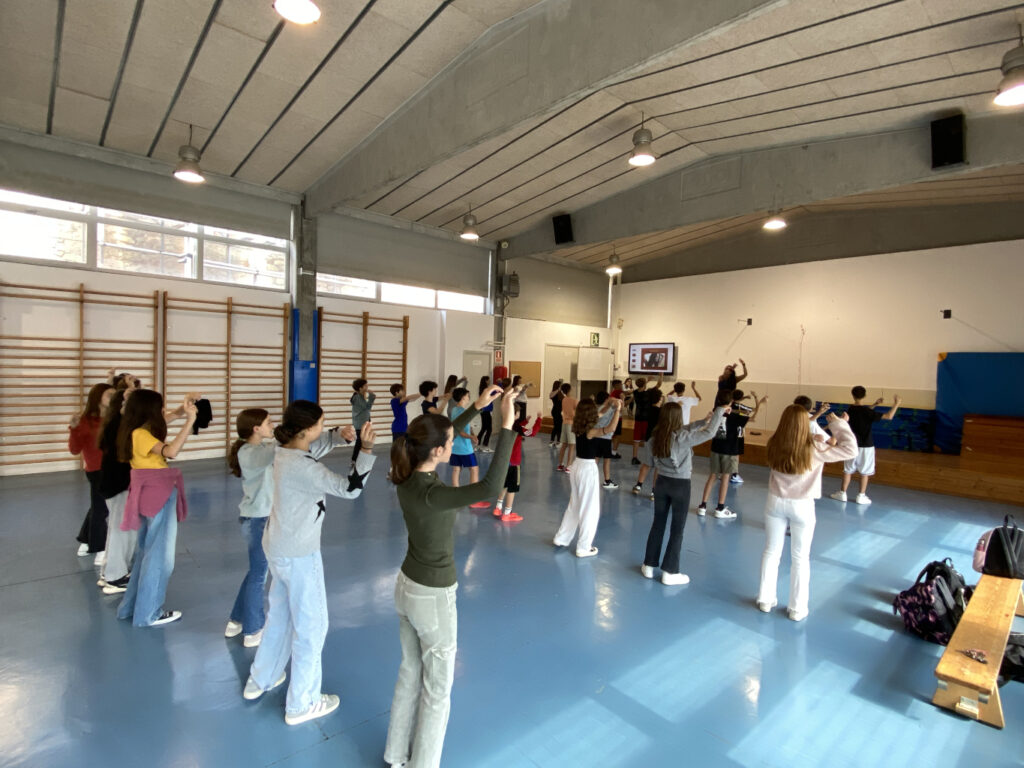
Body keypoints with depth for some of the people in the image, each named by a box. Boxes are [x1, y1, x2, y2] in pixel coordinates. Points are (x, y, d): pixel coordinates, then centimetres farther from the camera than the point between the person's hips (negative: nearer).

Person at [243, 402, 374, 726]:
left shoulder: (284, 451, -3)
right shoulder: (302, 467, -30)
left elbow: (316, 446, 16)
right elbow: (349, 488, -31)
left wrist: (340, 435, -1)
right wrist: (365, 448, -31)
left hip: (279, 548, 9)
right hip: (299, 554, -9)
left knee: (280, 615, 27)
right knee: (311, 626, 9)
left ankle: (260, 680, 46)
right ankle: (301, 704, 25)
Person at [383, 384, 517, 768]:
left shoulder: (407, 477, -9)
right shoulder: (430, 495, -34)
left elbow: (442, 435, 6)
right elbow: (489, 488, -46)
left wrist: (477, 407, 4)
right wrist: (507, 426, -43)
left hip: (406, 585, 8)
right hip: (433, 596, -8)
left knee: (410, 673, 27)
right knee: (437, 688, 15)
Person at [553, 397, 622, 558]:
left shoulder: (577, 428, 2)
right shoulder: (591, 431, -21)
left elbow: (598, 418, 20)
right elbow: (610, 429, -39)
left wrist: (612, 407, 17)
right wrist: (617, 410, -33)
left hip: (577, 466, 8)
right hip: (588, 469, -8)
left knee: (574, 506, 23)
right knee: (590, 509, 6)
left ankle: (561, 538, 32)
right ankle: (584, 548, 15)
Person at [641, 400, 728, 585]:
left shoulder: (654, 437, -6)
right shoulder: (682, 437, -22)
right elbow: (709, 433, -19)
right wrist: (720, 411, -6)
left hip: (661, 482, 5)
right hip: (680, 486, -5)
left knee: (658, 524, 16)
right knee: (677, 529, 7)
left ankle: (649, 566, 24)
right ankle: (670, 572, 14)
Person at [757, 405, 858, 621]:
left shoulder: (773, 444, -11)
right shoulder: (813, 448, -20)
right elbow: (850, 449, -13)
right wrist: (837, 423, -5)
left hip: (775, 502, 3)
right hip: (802, 506, -2)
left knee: (771, 553, 17)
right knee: (800, 558, 13)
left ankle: (765, 600, 28)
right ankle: (797, 609, 24)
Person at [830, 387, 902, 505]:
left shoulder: (850, 409, -2)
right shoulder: (868, 412, -18)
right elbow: (888, 416, -19)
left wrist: (874, 405, 17)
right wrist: (896, 404, -7)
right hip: (866, 446, -4)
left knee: (848, 469, 13)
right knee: (865, 472, 8)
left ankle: (842, 493, 17)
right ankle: (861, 496, 12)